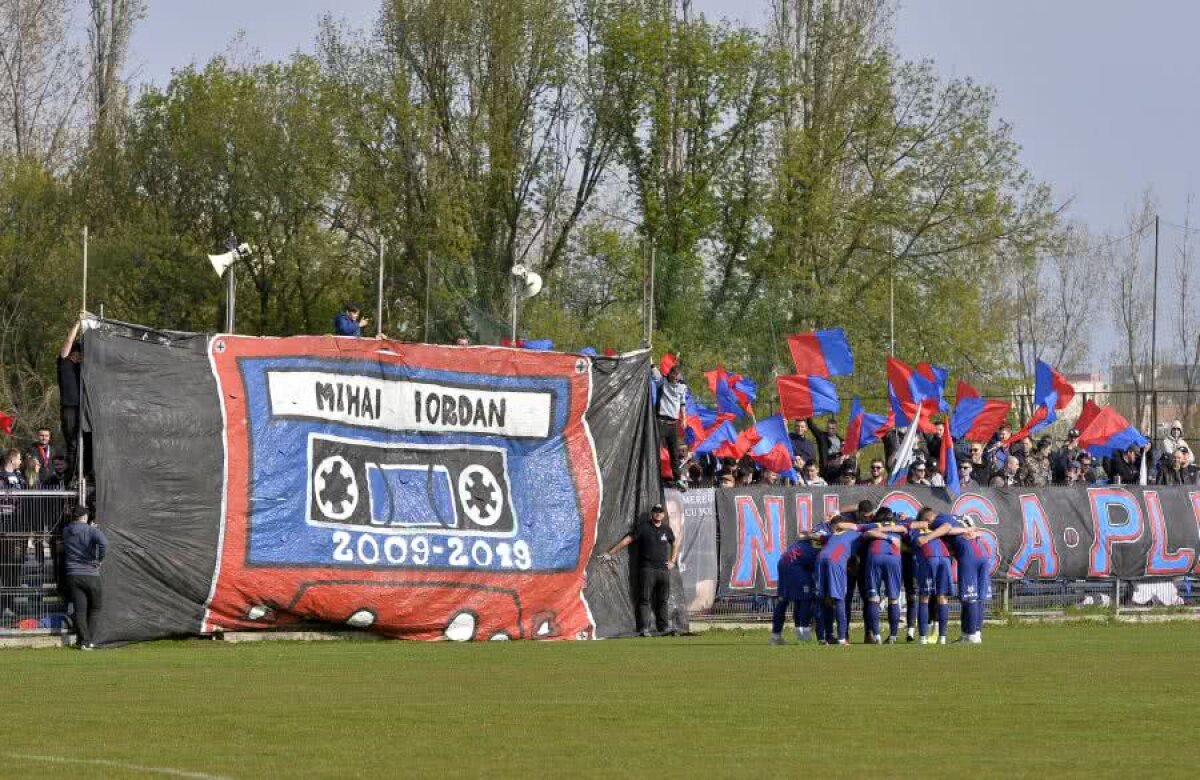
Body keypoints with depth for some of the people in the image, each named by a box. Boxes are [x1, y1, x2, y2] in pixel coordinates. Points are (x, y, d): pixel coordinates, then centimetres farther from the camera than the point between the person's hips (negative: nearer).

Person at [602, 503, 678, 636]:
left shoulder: (666, 529, 13)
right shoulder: (643, 527, 0)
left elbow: (674, 545, 30)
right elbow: (627, 540, -5)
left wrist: (672, 561, 17)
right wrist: (610, 553, -11)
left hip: (664, 569, 4)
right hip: (647, 569, -4)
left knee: (662, 600, 8)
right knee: (645, 599, -9)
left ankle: (663, 626, 15)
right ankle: (645, 628, -13)